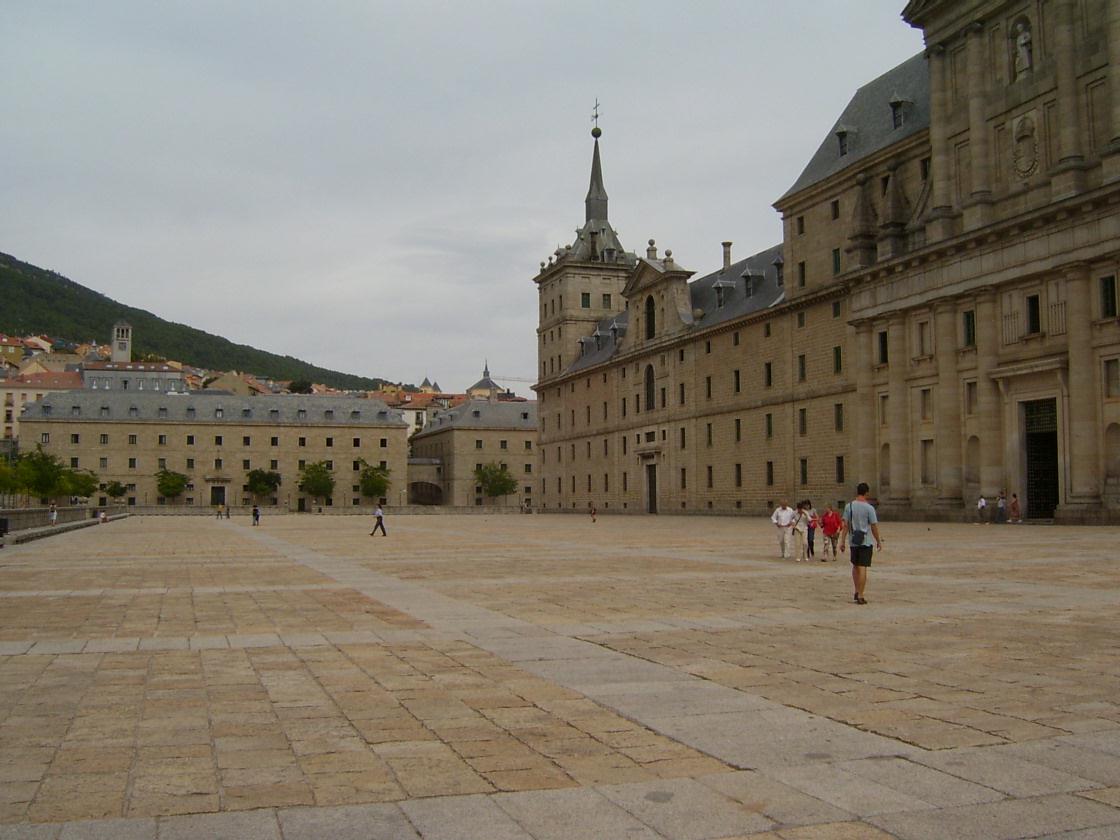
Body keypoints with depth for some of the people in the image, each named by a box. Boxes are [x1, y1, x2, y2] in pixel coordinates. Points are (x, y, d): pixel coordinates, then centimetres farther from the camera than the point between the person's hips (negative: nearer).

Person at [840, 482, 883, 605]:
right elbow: (874, 526, -7)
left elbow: (845, 524, -1)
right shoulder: (869, 507, -9)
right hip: (866, 542, -3)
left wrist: (842, 541, 3)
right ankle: (860, 596, -2)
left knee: (855, 566, 20)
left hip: (853, 541, 3)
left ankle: (857, 592, 19)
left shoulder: (849, 506, 0)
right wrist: (879, 541, 4)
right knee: (862, 568, -2)